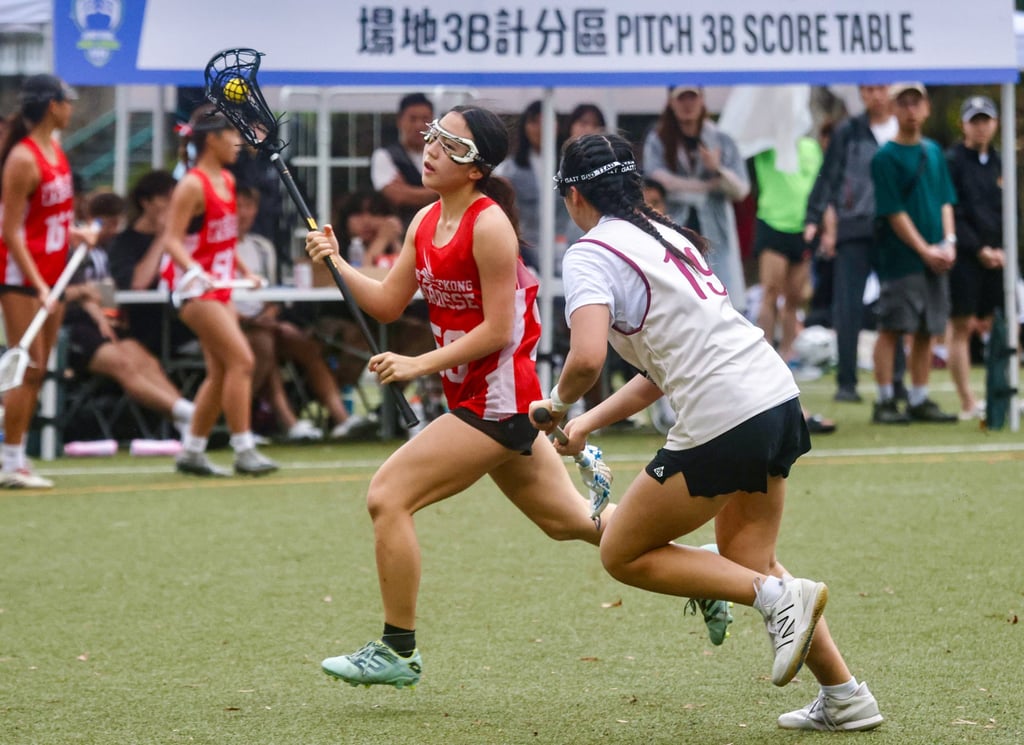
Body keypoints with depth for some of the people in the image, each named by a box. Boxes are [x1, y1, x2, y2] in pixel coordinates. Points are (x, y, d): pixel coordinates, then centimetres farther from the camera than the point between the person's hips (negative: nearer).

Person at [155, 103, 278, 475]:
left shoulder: (227, 180, 12)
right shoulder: (193, 185, -15)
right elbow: (172, 239, -19)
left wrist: (244, 271, 20)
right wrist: (193, 270, -33)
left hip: (219, 286, 9)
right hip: (195, 288, -9)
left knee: (221, 372, 7)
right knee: (241, 360, -16)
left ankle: (192, 452, 15)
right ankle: (243, 449, -13)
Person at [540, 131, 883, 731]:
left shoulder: (591, 254, -5)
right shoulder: (668, 235, 21)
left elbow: (587, 358, -21)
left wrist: (560, 402, 1)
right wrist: (590, 422, 24)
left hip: (722, 419, -9)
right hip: (777, 394, 9)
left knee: (622, 554, 8)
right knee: (748, 561, 23)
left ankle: (779, 596, -5)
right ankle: (846, 698, 20)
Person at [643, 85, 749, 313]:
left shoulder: (721, 141, 12)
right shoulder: (657, 141, 6)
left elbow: (741, 190, 5)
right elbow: (657, 183, -9)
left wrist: (717, 169, -14)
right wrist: (710, 184, -7)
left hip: (713, 235, 1)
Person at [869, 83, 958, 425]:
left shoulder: (933, 152, 14)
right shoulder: (886, 157, -6)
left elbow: (945, 201, 16)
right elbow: (894, 213, -10)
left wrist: (948, 242, 1)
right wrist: (925, 249, -13)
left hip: (935, 259, 6)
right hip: (901, 259, -6)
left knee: (927, 331, 7)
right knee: (892, 328, -6)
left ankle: (919, 400, 13)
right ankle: (885, 401, -3)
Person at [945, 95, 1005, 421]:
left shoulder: (997, 162, 14)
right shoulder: (952, 161, -3)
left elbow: (1005, 210, 16)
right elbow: (952, 214, -8)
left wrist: (1002, 248, 1)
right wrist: (979, 250, -12)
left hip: (995, 256, 5)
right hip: (964, 256, -5)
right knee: (961, 326, -4)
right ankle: (967, 404, -3)